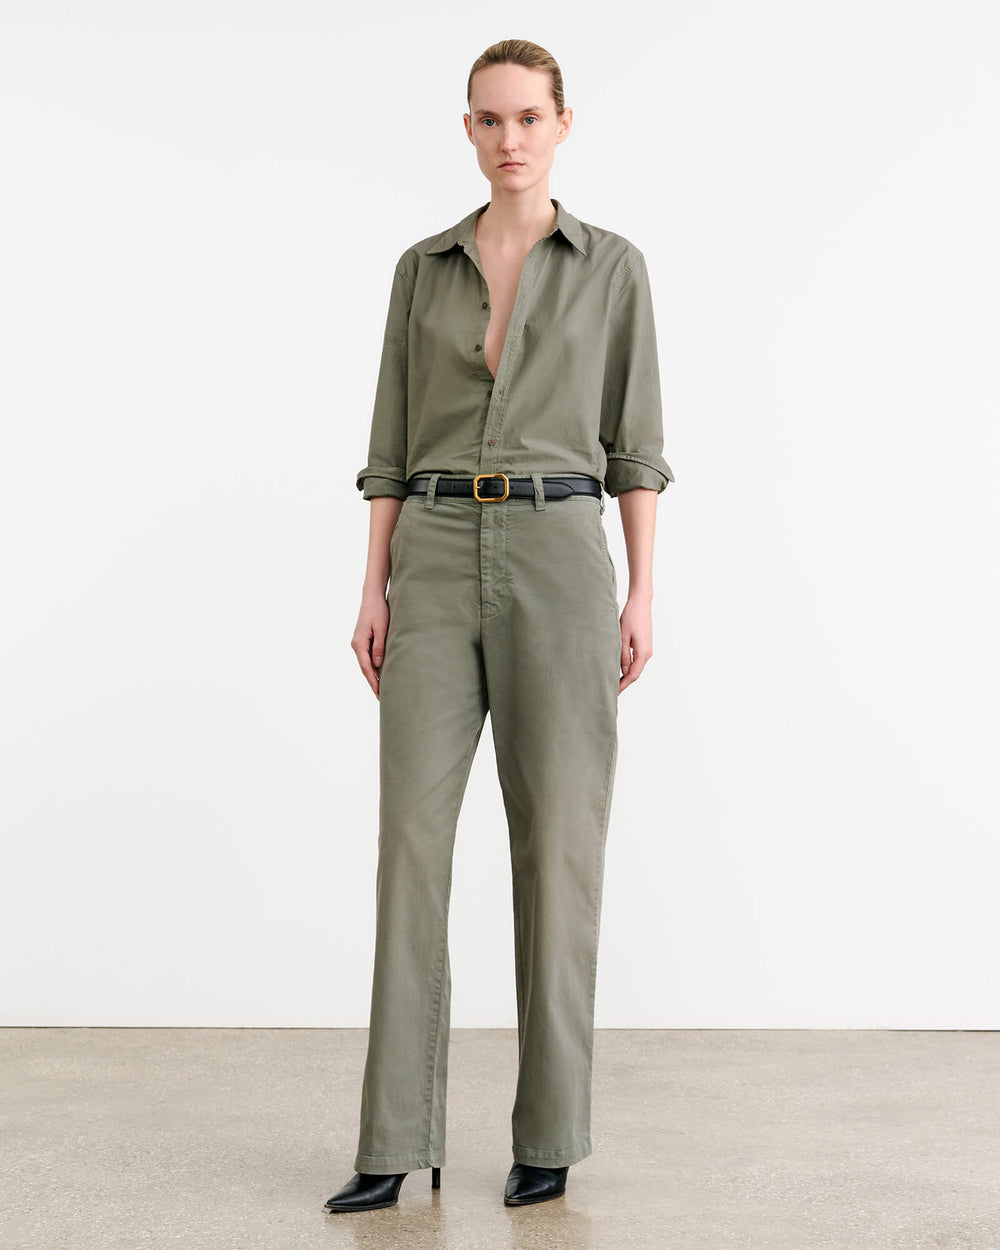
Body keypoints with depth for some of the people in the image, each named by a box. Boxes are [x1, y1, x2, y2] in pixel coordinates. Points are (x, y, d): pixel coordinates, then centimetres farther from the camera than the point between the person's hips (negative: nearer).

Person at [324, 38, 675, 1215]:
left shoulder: (613, 266, 7)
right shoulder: (423, 268, 13)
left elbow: (636, 441, 5)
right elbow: (395, 440, 11)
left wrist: (642, 594, -3)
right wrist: (374, 589, 2)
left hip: (559, 556, -2)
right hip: (438, 563, 2)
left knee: (557, 839, -2)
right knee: (412, 834, -4)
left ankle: (549, 1131, 12)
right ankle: (398, 1141, 4)